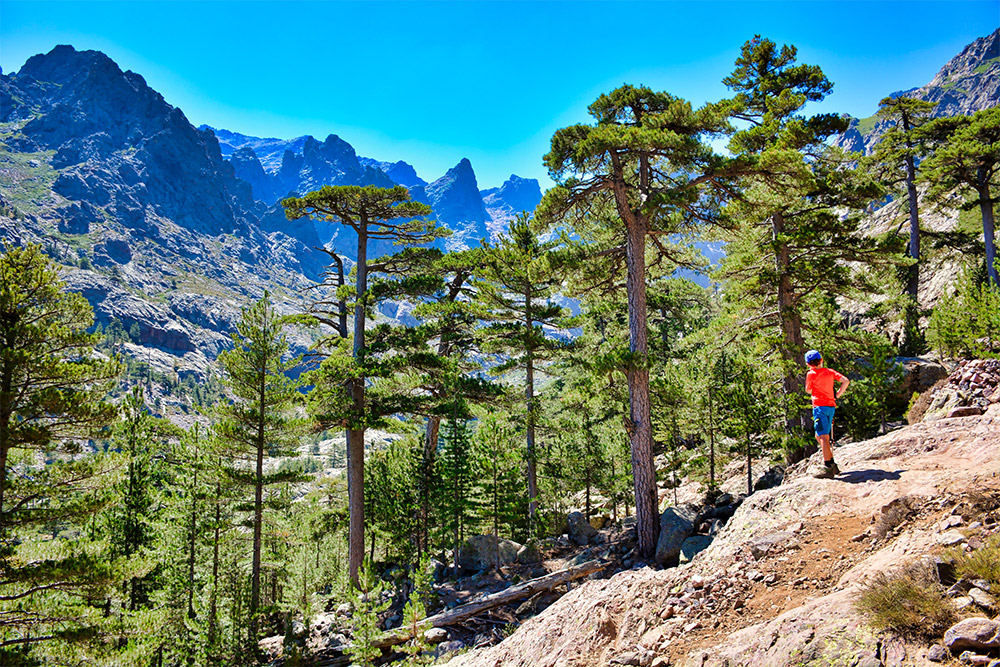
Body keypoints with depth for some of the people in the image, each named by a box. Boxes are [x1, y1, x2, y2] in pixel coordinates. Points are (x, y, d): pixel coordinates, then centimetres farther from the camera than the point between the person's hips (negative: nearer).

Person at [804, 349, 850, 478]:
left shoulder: (811, 374, -3)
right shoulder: (830, 372, 10)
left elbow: (808, 390, 11)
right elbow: (846, 381, 2)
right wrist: (837, 395, 9)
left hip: (820, 407, -7)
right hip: (831, 406, 7)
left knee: (823, 437, -13)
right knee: (819, 436, 17)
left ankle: (828, 468, -22)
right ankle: (832, 464, 17)